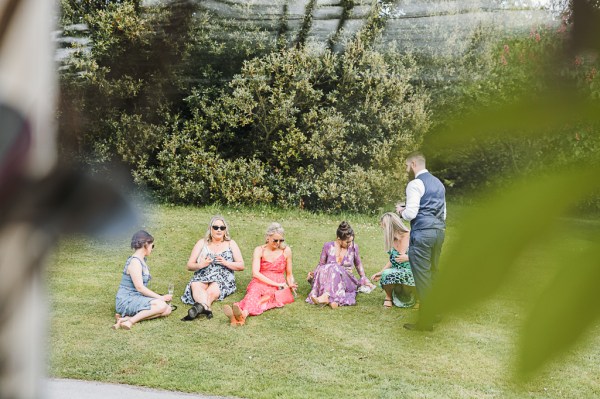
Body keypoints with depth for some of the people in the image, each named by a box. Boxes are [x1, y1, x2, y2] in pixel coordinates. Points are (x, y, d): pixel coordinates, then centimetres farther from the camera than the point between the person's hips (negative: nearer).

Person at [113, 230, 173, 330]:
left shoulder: (142, 260, 15)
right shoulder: (134, 262, -15)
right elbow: (139, 287, -20)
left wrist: (160, 297, 6)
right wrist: (160, 297, -16)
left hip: (137, 298, 10)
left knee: (167, 310, -8)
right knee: (161, 305, -26)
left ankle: (127, 317, -16)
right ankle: (131, 321, -23)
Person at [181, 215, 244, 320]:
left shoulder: (231, 244, 15)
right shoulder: (202, 243, 17)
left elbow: (241, 266, 9)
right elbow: (189, 266, 13)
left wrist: (226, 263, -8)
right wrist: (200, 265, -10)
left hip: (223, 279, 0)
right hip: (202, 277, 0)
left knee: (212, 291, -36)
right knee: (196, 286, -36)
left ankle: (199, 305, -62)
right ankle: (207, 308, -64)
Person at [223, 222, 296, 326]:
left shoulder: (286, 251, 11)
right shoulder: (259, 250, 5)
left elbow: (289, 274, 20)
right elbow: (255, 273, -8)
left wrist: (291, 284, -3)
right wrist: (276, 284, -15)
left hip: (279, 286, 1)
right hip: (260, 283, 0)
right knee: (254, 292, -38)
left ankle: (244, 313, -63)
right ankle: (243, 314, -71)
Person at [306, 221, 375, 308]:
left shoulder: (353, 247, 6)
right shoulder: (328, 246, 4)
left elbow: (358, 264, 21)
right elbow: (321, 264, 12)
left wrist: (364, 279, 18)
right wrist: (313, 273, -6)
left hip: (347, 281, -1)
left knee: (334, 268, -35)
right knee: (324, 269, -35)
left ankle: (326, 296, -57)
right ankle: (331, 300, -55)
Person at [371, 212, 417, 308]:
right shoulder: (391, 242, 5)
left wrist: (408, 257, -19)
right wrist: (380, 273, 12)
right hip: (398, 275, 4)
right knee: (386, 274, -31)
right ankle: (388, 297, 0)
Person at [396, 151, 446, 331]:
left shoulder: (415, 184, -9)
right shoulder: (438, 183, 18)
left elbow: (410, 214, -14)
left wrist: (401, 211, 6)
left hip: (422, 233, -9)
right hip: (439, 231, 9)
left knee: (422, 276, -6)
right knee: (434, 274, 15)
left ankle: (425, 321, -5)